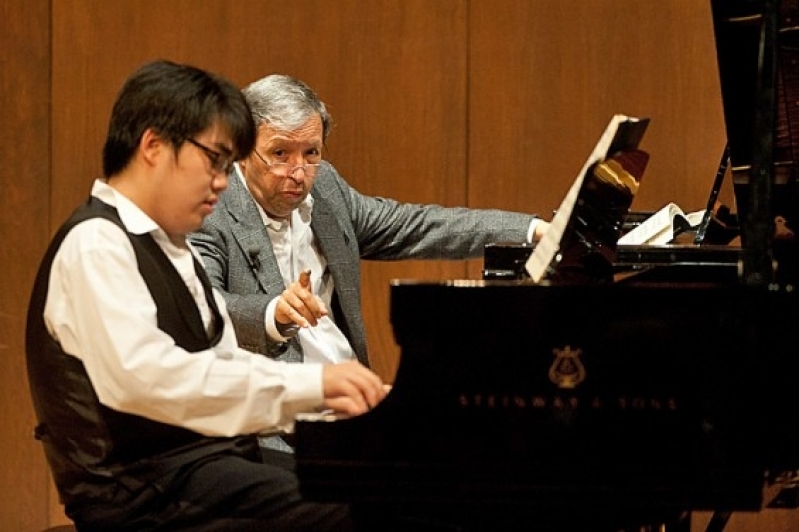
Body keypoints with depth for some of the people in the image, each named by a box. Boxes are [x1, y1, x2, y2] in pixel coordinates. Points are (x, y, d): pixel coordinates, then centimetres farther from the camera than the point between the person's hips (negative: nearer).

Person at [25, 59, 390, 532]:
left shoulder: (173, 248, 19)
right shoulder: (97, 244, -11)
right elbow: (144, 376, -25)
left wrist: (327, 390, -1)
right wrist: (310, 383, -24)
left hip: (210, 465, 9)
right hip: (143, 491, -9)